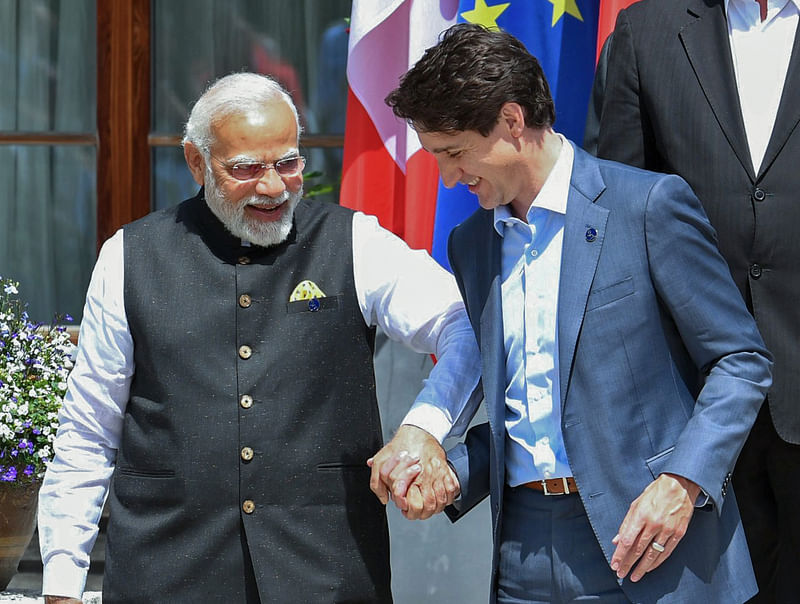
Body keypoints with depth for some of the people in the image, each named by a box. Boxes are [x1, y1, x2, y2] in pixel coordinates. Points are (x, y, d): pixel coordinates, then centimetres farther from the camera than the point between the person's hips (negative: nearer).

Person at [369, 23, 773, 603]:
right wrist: (449, 472, 2)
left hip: (650, 537, -5)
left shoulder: (650, 204, -6)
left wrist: (682, 482, -15)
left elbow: (742, 360, -5)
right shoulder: (470, 244, 14)